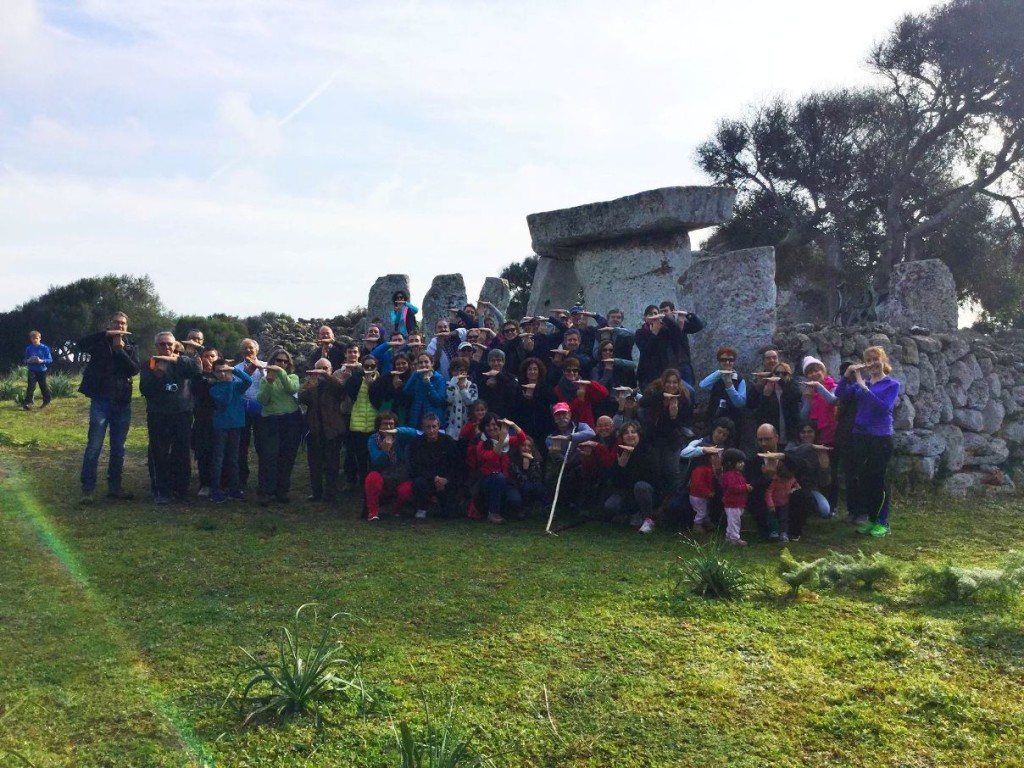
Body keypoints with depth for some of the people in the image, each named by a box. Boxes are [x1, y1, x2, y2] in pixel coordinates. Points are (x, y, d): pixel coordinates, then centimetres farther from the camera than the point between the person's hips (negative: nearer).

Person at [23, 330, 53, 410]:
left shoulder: (44, 348, -6)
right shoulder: (28, 348, 2)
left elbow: (50, 360, -5)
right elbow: (25, 360, 11)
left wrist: (42, 361, -22)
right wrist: (28, 361, -12)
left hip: (42, 370, -1)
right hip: (32, 371, 1)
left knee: (43, 386, 11)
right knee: (30, 387, -10)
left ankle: (46, 401, 30)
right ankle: (28, 403, -15)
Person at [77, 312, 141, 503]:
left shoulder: (131, 346, 10)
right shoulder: (100, 342, 4)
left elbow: (135, 369, -6)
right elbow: (81, 345, -19)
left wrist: (120, 349, -16)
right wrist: (106, 334, -25)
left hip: (122, 403, 3)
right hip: (100, 401, -3)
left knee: (118, 448, 9)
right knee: (94, 446, -6)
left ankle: (114, 486, 19)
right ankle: (88, 489, -1)